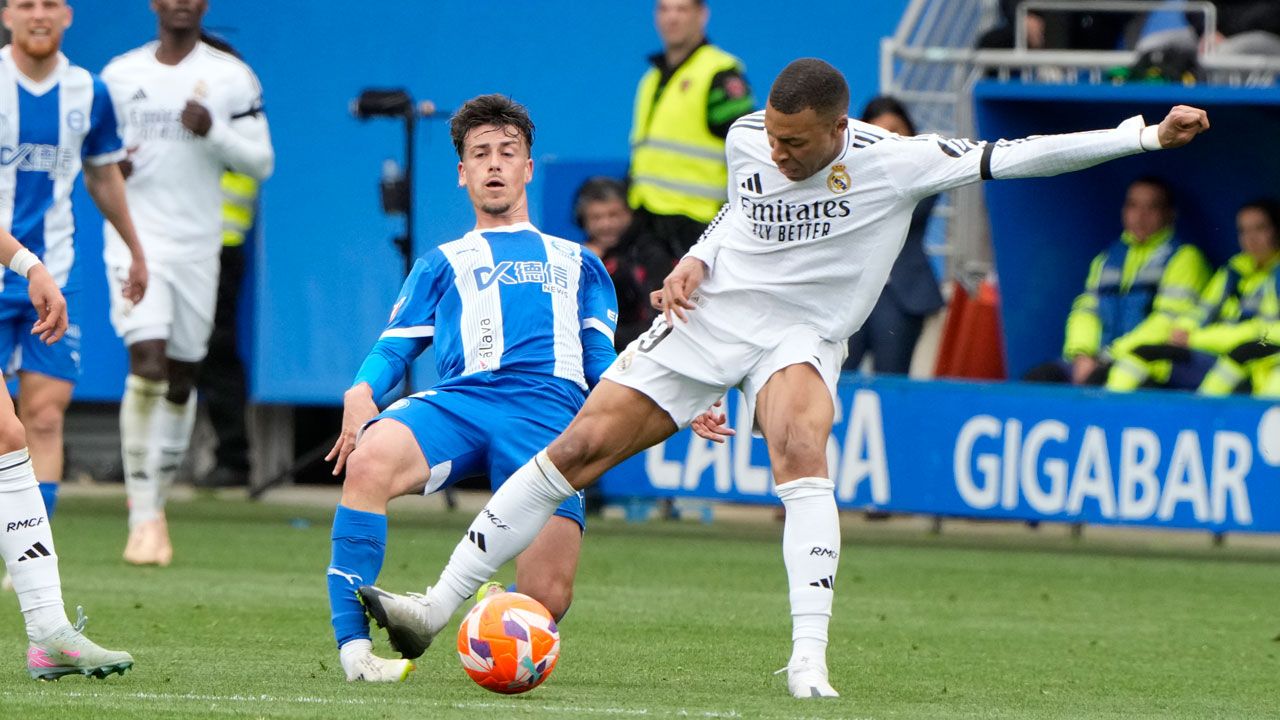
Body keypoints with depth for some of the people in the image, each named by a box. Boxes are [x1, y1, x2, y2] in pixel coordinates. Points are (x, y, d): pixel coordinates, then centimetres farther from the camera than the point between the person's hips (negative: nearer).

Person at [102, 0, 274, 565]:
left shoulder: (231, 77, 2)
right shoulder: (120, 74, 7)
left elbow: (261, 162, 1)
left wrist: (213, 131, -16)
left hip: (197, 245, 1)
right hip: (136, 241, -1)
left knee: (182, 377, 7)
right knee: (147, 362, -17)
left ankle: (155, 504, 24)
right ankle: (143, 517, -16)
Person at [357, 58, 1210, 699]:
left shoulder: (892, 162, -15)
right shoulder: (747, 138, -2)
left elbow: (1013, 156, -18)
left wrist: (1146, 135, -24)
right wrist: (697, 259, 1)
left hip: (801, 338, -3)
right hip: (709, 314, 3)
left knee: (802, 450, -35)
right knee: (578, 449, -4)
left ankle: (809, 661, -37)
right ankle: (438, 607, 5)